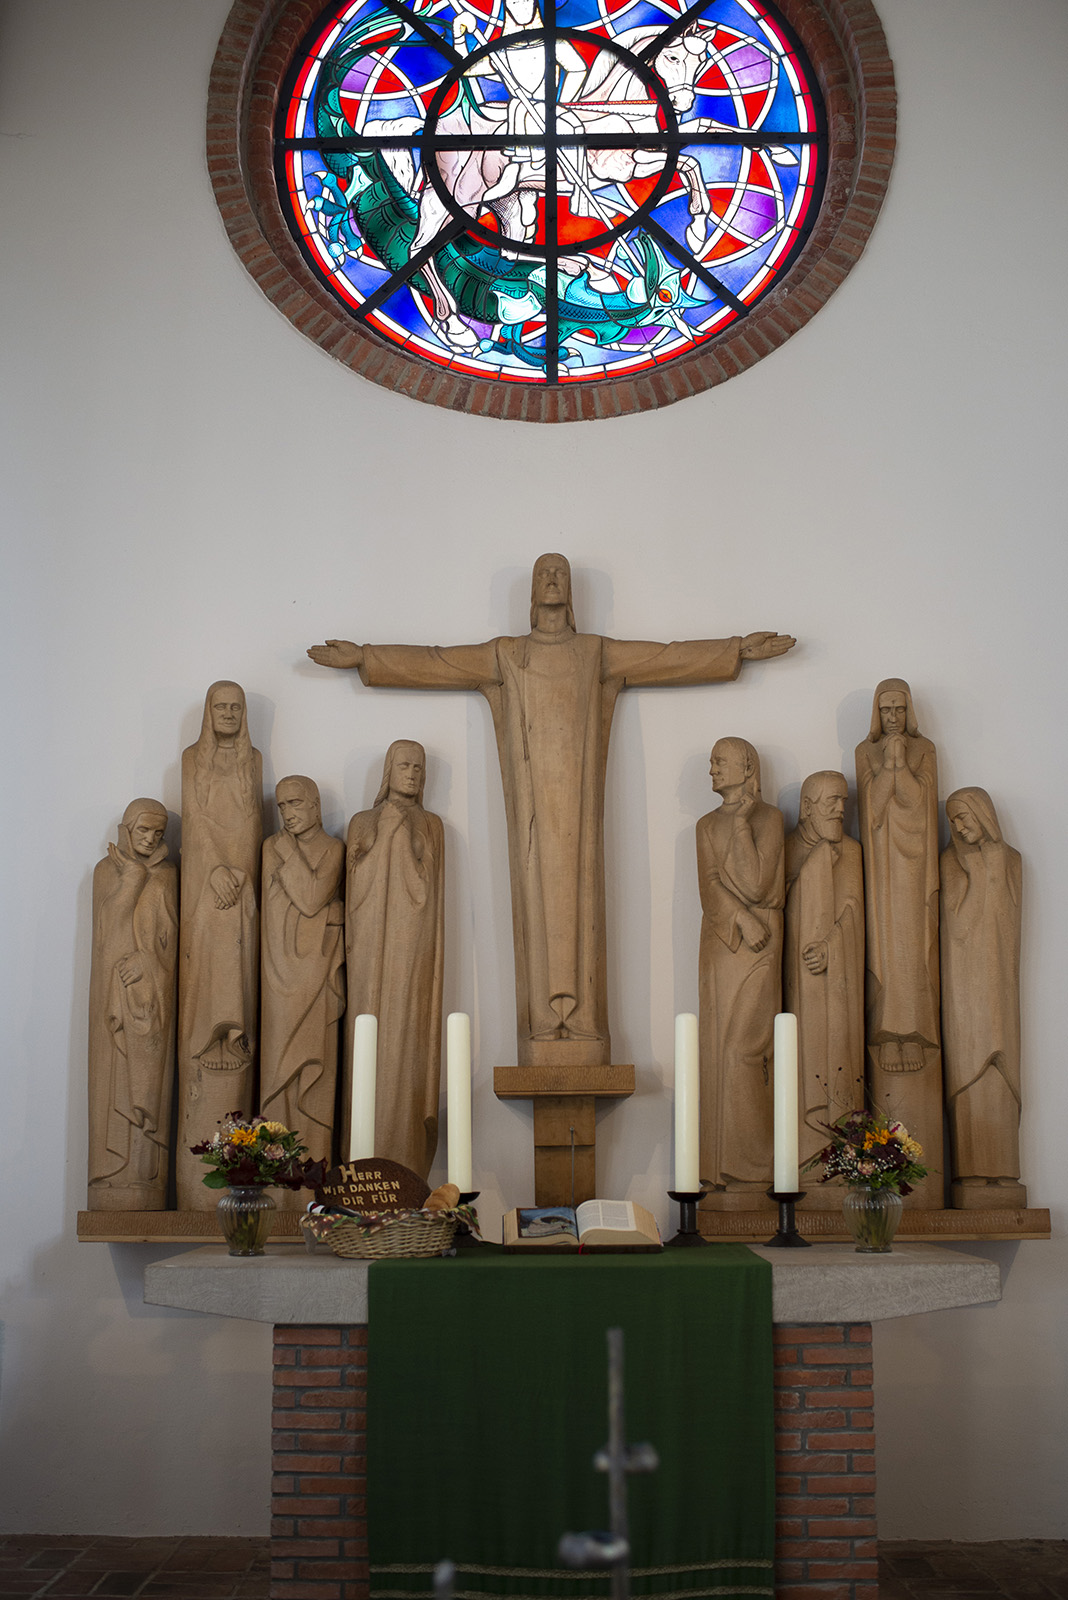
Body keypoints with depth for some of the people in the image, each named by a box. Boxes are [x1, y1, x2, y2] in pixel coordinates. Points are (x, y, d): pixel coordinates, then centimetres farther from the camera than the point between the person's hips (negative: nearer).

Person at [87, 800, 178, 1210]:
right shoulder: (106, 870, 7)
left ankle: (146, 1187, -4)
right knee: (117, 1080, -5)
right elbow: (115, 915, -10)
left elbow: (168, 934, 2)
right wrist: (134, 872, -8)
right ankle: (115, 1188, -5)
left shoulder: (166, 874, 10)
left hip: (153, 991, 1)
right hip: (115, 989, -1)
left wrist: (143, 963, -13)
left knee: (148, 1080, -4)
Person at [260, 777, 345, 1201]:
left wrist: (289, 854, -4)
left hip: (316, 967, -2)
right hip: (280, 966, 2)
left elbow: (313, 898, -9)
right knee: (279, 1060, -2)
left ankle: (313, 1163, -4)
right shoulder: (272, 847, 13)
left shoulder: (332, 849, 5)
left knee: (314, 1062, -5)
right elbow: (268, 906, 9)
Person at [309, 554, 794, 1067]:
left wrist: (740, 651, 10)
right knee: (538, 891, -6)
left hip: (577, 788, 0)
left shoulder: (598, 652, 15)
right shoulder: (507, 655, 15)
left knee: (578, 890, -6)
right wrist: (363, 657, 10)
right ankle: (544, 1025, -8)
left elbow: (672, 657, 14)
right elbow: (433, 662, 14)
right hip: (533, 789, 0)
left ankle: (580, 1022, -9)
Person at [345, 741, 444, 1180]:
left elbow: (424, 885, 0)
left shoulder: (431, 826, 12)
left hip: (412, 951, 0)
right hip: (371, 950, 1)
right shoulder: (362, 823, 13)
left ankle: (406, 1168, -4)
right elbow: (356, 887, 4)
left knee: (407, 1041, -6)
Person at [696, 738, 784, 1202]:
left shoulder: (768, 818, -1)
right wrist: (742, 922, -13)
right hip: (719, 940, 5)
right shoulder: (707, 826, 16)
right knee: (720, 1050, 2)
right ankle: (726, 1171, 5)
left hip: (757, 947, -5)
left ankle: (750, 1174, -8)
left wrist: (741, 823, -9)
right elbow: (710, 889, 4)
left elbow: (756, 885, -12)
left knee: (743, 1050, -11)